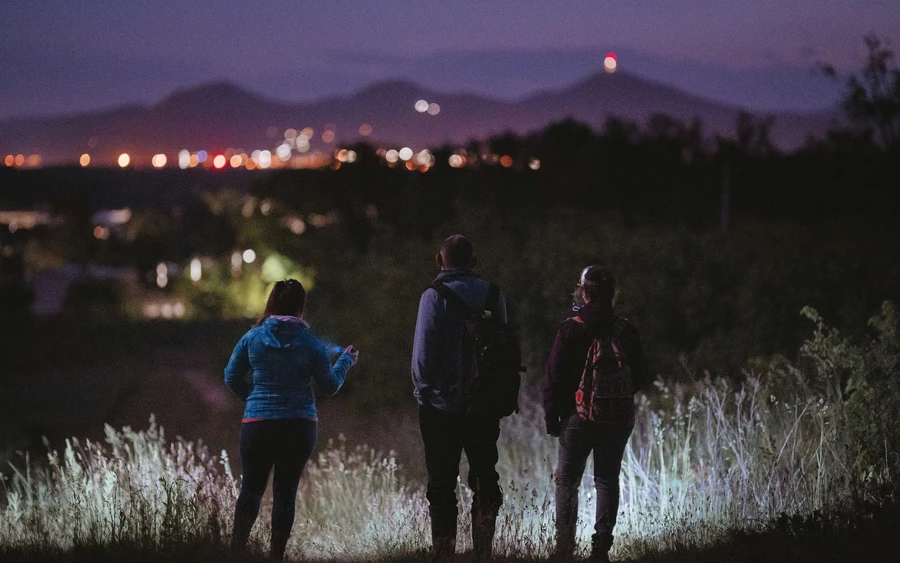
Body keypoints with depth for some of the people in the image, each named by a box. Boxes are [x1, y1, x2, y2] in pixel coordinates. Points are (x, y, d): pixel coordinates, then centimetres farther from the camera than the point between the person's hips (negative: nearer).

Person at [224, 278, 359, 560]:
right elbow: (329, 385, 5)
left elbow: (232, 377, 5)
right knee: (285, 491, 7)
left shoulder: (253, 337, -1)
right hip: (300, 427, 0)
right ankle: (277, 553, 8)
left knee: (251, 487, 12)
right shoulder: (311, 344, -4)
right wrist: (346, 360, 21)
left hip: (257, 424, 0)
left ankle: (237, 546, 0)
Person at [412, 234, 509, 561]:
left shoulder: (435, 296, -8)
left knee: (442, 481, 4)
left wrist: (423, 390, -1)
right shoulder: (492, 295, 5)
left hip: (443, 403, -4)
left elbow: (423, 350, -12)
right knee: (485, 476, 13)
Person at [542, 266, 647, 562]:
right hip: (619, 420, 3)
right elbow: (640, 374, 6)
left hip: (579, 416, -3)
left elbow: (554, 378, -11)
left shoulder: (571, 329, -11)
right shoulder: (626, 330, -1)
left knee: (567, 480, 8)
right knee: (607, 480, 9)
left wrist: (551, 417, -2)